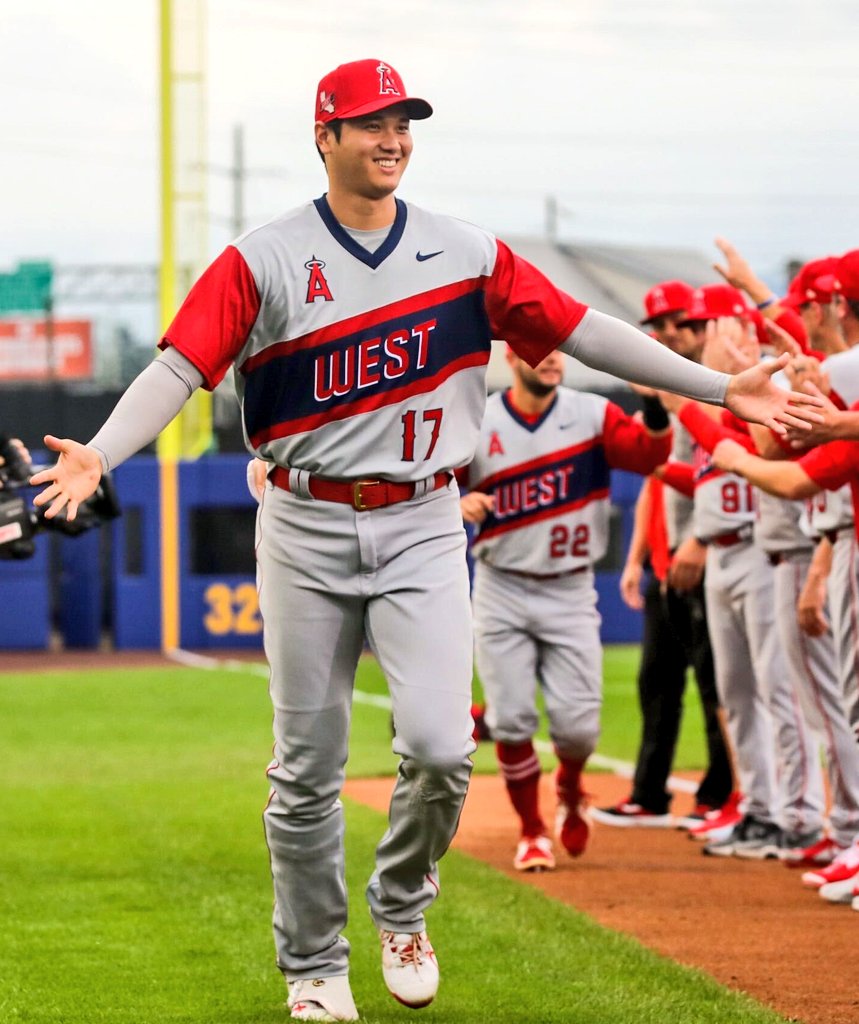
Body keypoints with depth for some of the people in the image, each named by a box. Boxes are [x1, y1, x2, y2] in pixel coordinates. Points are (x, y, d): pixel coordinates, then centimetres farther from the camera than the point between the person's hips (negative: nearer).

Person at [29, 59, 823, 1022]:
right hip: (306, 528, -1)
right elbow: (180, 365, -13)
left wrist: (719, 388, -2)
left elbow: (582, 330, 3)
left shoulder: (467, 254, 4)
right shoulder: (262, 260, -4)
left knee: (440, 747, -12)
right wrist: (99, 453, -30)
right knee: (307, 767, 4)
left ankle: (401, 910, 16)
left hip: (423, 527, 1)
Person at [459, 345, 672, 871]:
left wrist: (655, 407, -39)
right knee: (511, 720, -1)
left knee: (578, 723, -3)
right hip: (502, 593, 0)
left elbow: (649, 454, -19)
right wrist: (457, 503, -25)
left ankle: (570, 791, 31)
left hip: (570, 592, 0)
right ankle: (532, 832, 18)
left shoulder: (592, 415, -4)